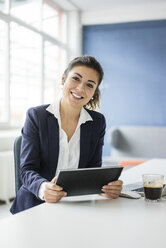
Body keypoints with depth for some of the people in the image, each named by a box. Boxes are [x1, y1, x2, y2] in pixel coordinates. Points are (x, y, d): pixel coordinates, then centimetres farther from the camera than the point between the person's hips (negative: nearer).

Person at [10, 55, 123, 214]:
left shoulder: (97, 122, 6)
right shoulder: (35, 116, -3)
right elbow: (27, 169, -8)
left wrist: (106, 186, -20)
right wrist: (42, 187, -30)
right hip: (35, 206, -1)